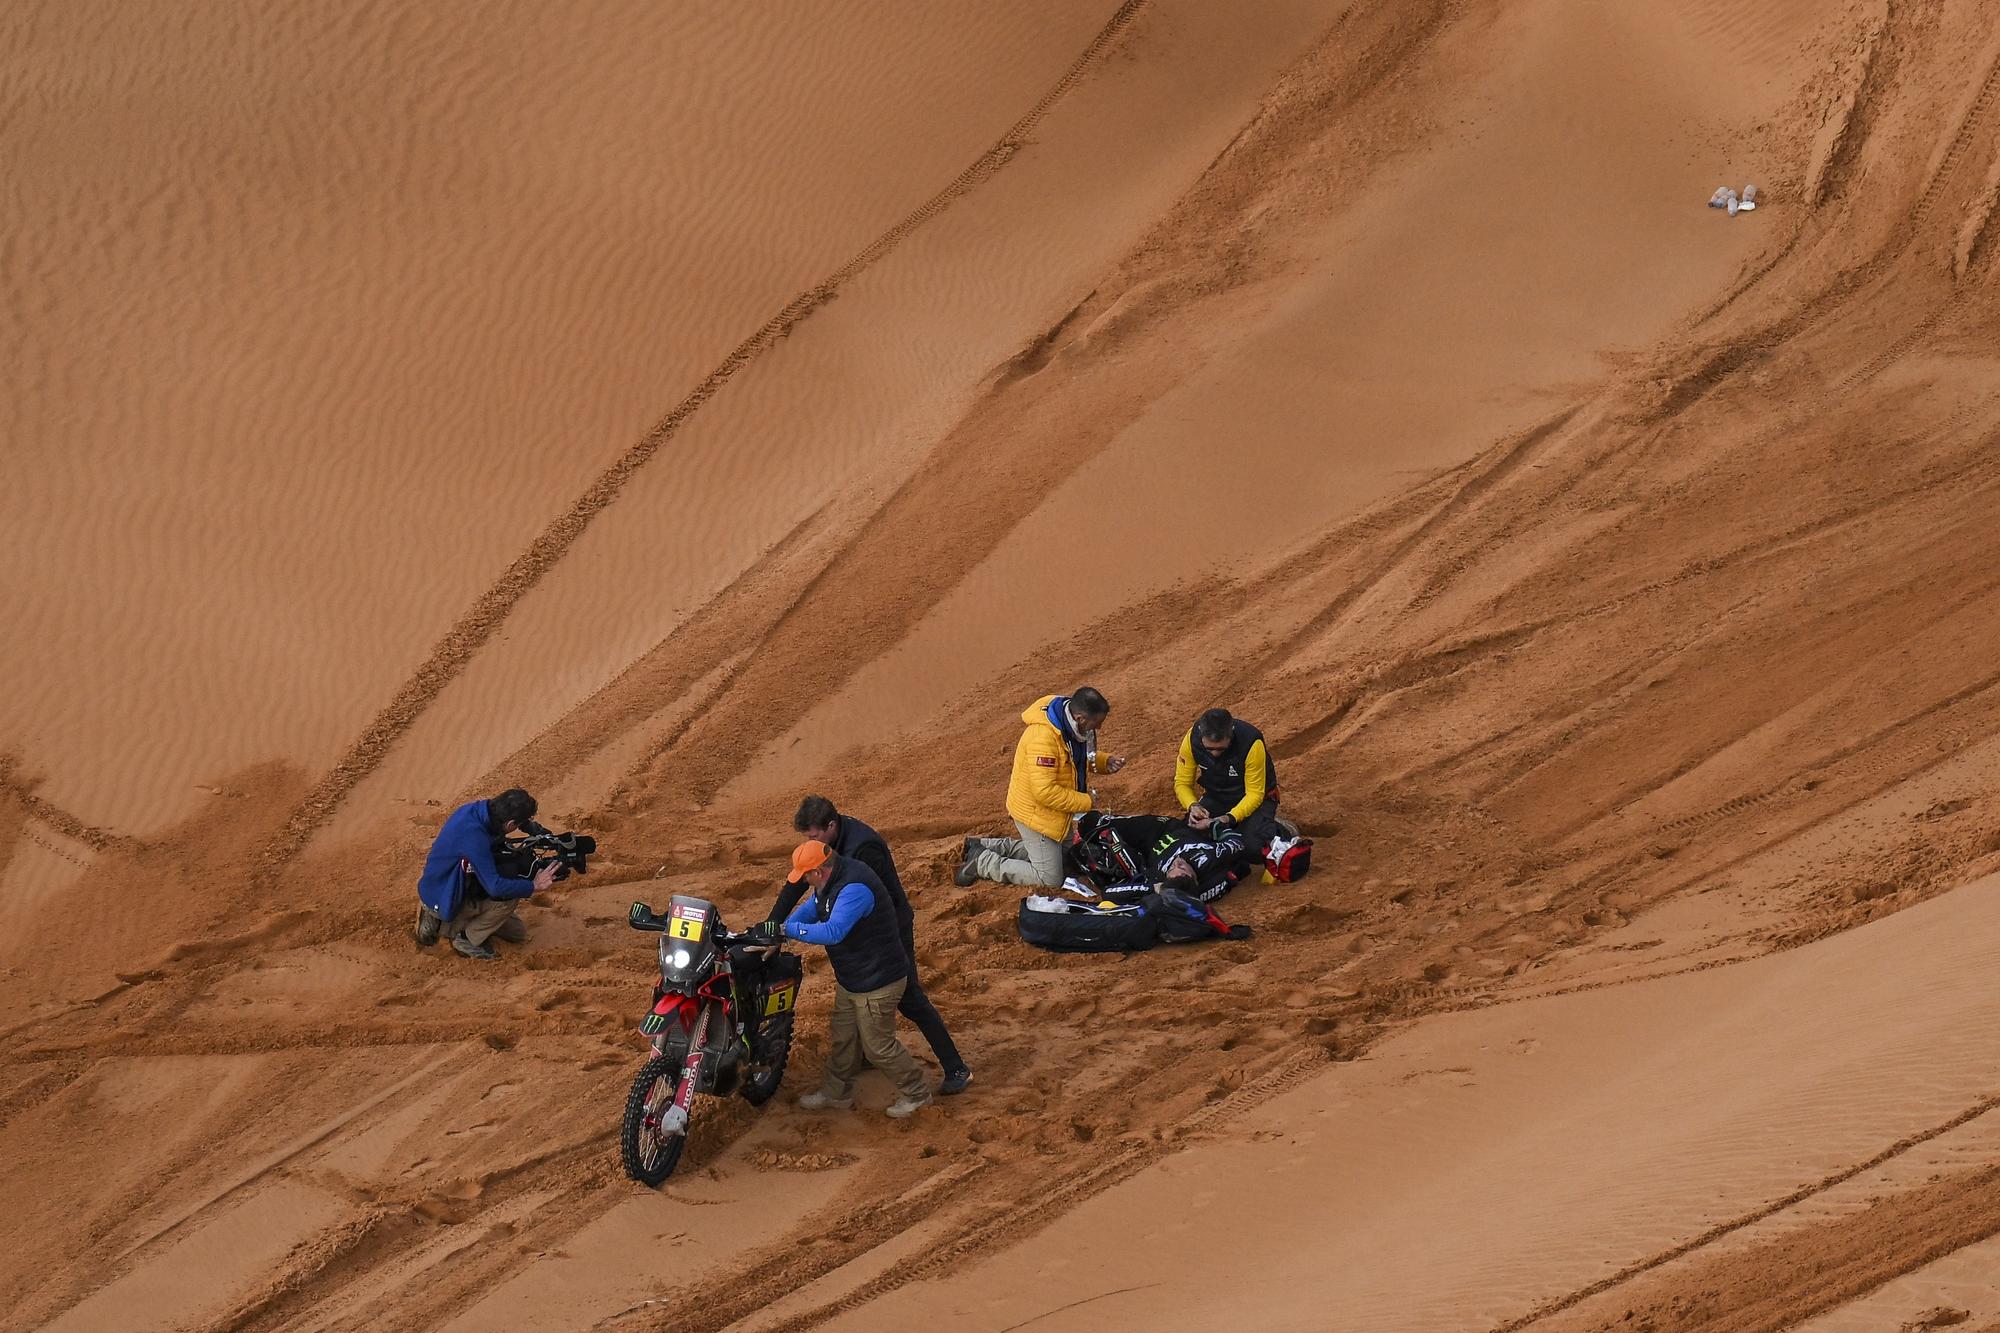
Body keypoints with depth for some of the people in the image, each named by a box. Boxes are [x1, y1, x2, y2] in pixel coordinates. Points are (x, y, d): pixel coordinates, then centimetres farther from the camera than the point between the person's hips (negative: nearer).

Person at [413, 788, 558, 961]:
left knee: (517, 932, 10)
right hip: (441, 901, -9)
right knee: (509, 897, -24)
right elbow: (495, 887, -36)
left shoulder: (474, 809, -9)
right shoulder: (473, 834, -36)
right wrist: (534, 886, -24)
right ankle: (466, 939, -6)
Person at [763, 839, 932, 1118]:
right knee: (843, 1038, 20)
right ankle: (836, 1094, 36)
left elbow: (833, 931, -43)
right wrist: (770, 932, -1)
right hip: (850, 979, 10)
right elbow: (809, 910, 13)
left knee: (878, 1046, 2)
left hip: (877, 982, -10)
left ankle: (917, 1093, 18)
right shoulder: (830, 881, 0)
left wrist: (785, 929, -40)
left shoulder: (854, 888, -33)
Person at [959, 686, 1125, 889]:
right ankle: (981, 862, 7)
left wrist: (1106, 763, -4)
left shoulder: (1071, 726, -5)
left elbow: (1082, 758, 16)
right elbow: (1045, 792, -34)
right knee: (1050, 879, -3)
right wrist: (1086, 802, -25)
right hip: (1035, 811, -9)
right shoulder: (1043, 738, -34)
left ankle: (982, 847, 28)